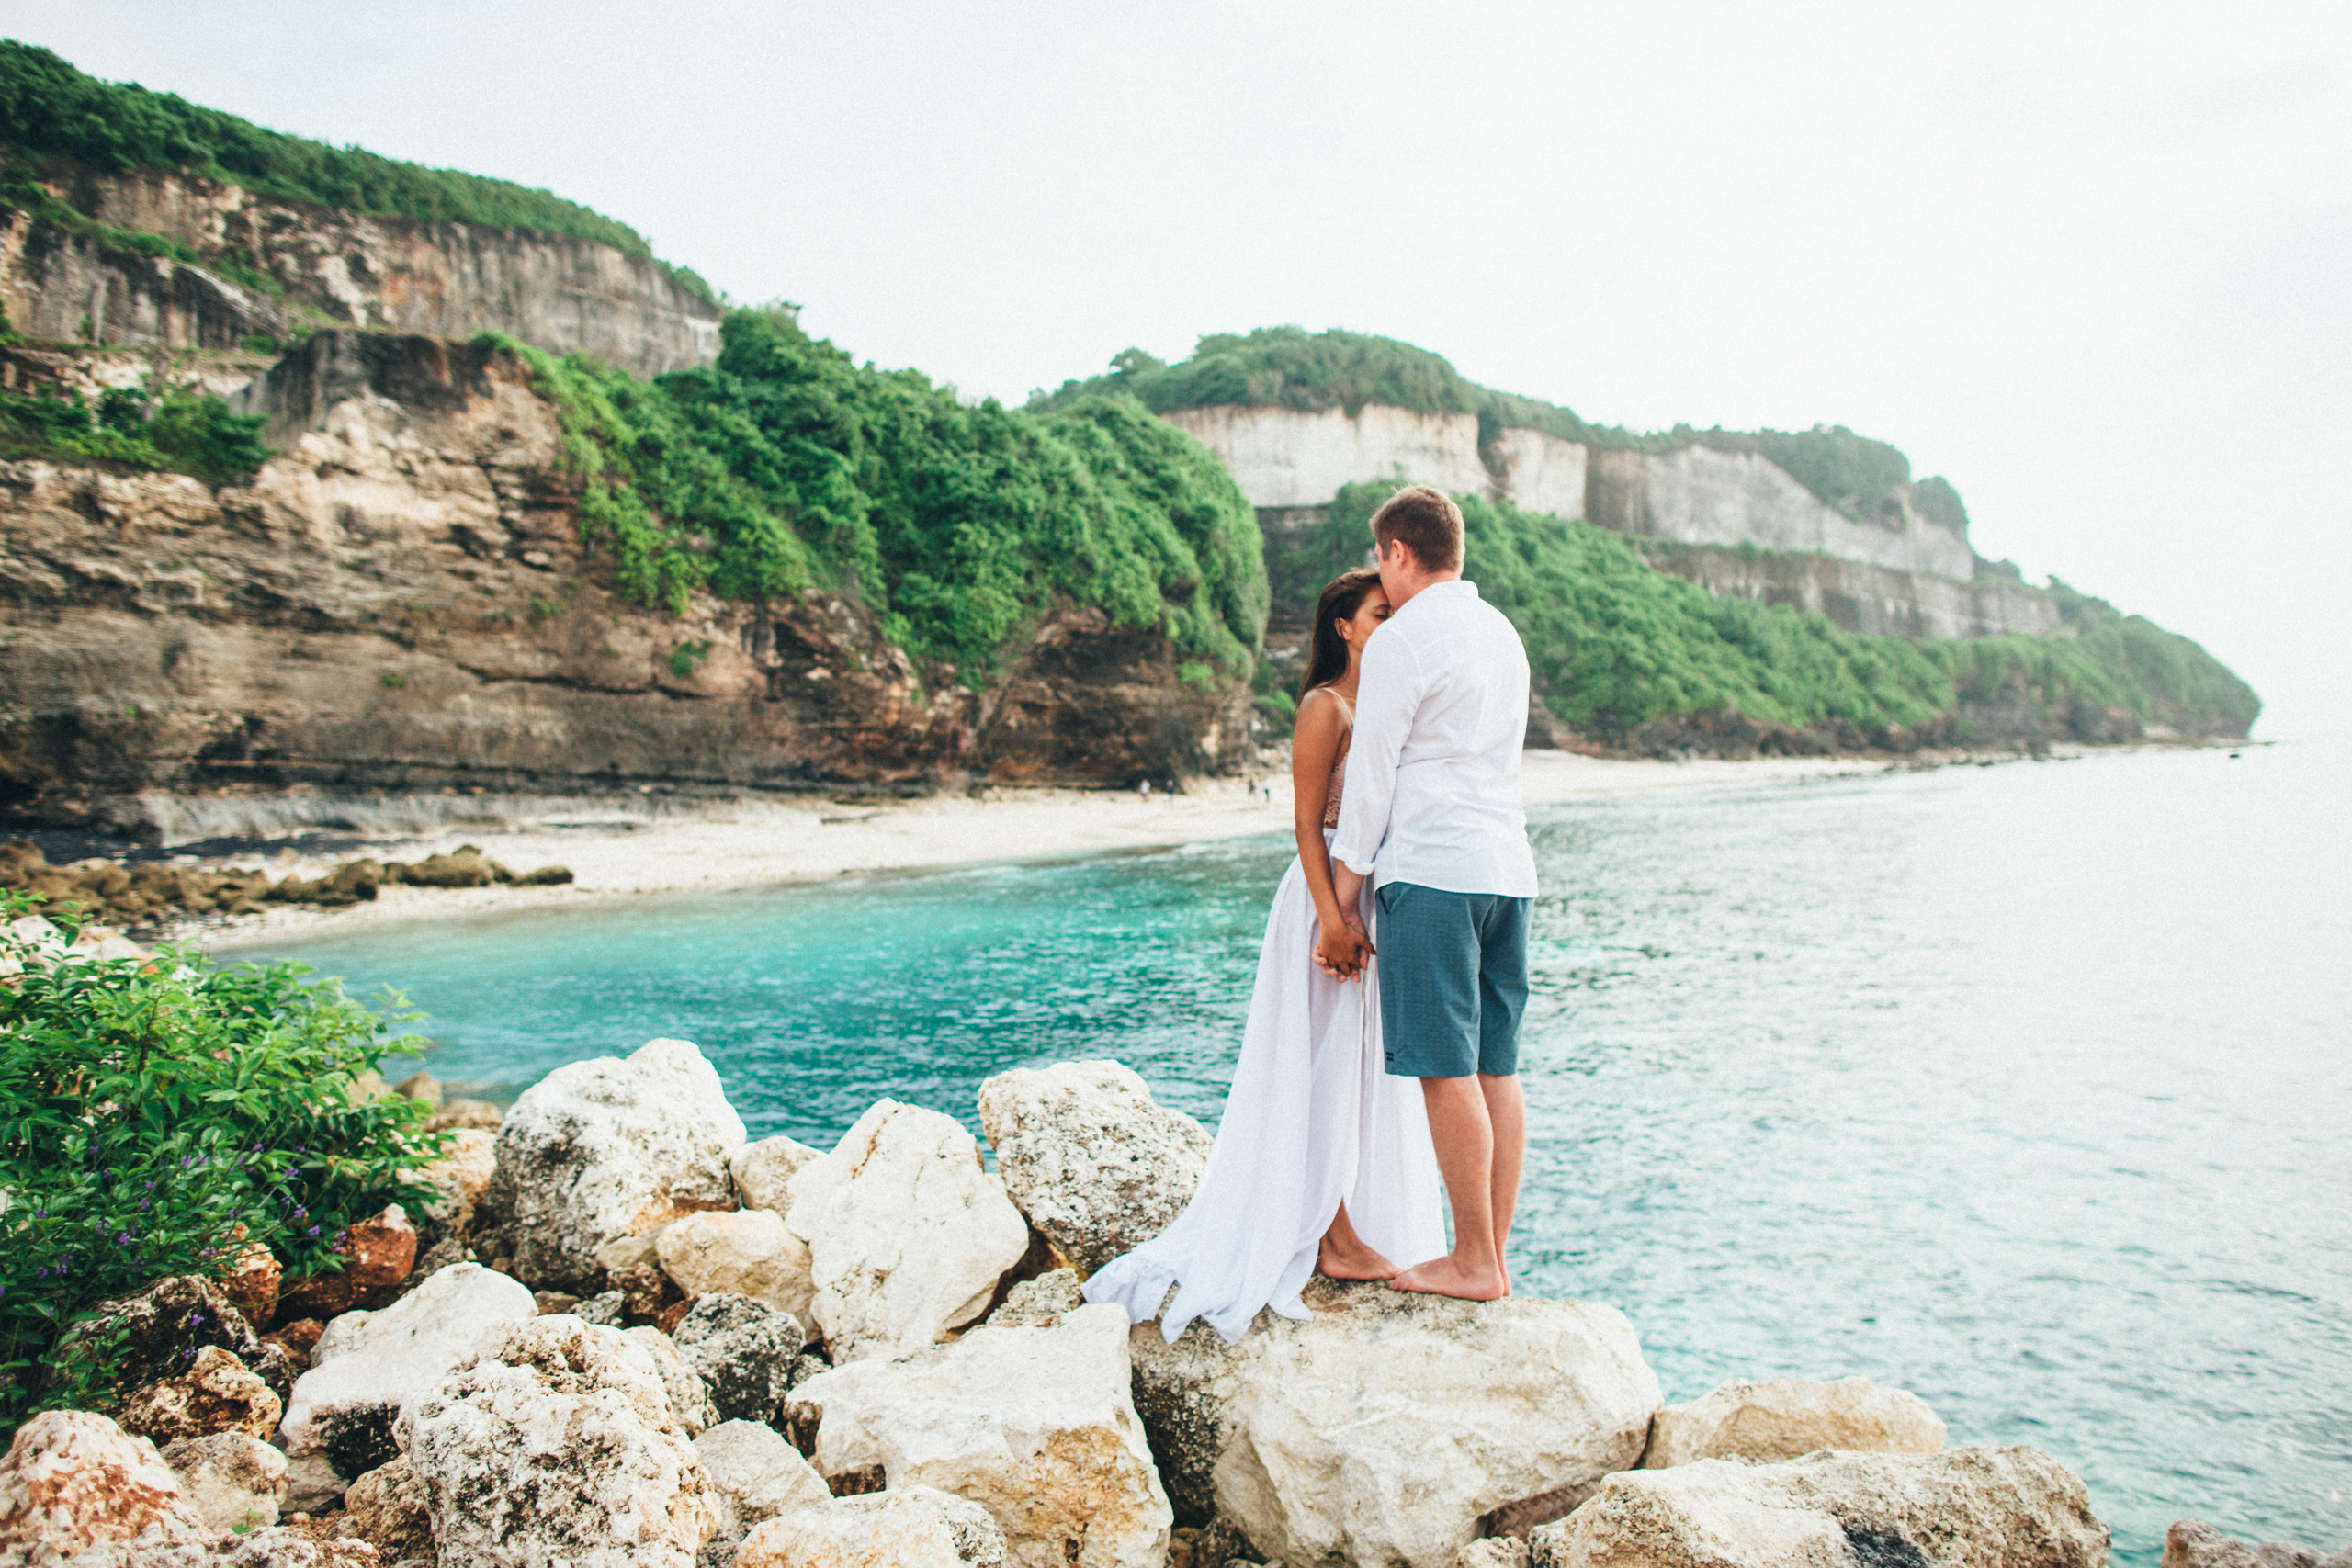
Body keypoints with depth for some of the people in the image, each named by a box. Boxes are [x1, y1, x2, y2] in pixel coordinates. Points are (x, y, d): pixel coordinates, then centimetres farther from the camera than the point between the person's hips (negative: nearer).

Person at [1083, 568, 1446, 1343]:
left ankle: (1361, 1228, 23)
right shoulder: (1324, 706, -9)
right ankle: (1336, 1237, 6)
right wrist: (1333, 917, -22)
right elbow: (1308, 823, -14)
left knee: (1368, 1068, 12)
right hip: (1332, 893, -8)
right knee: (1330, 1065, -2)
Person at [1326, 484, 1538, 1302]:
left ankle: (1473, 1262, 3)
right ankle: (1492, 1255, 15)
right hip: (1507, 867, 8)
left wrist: (1341, 906, -1)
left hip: (1431, 872, -8)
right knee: (1496, 1068, 9)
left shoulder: (1401, 640, -7)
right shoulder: (1502, 631, 17)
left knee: (1448, 1072, -3)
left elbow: (1370, 779, -7)